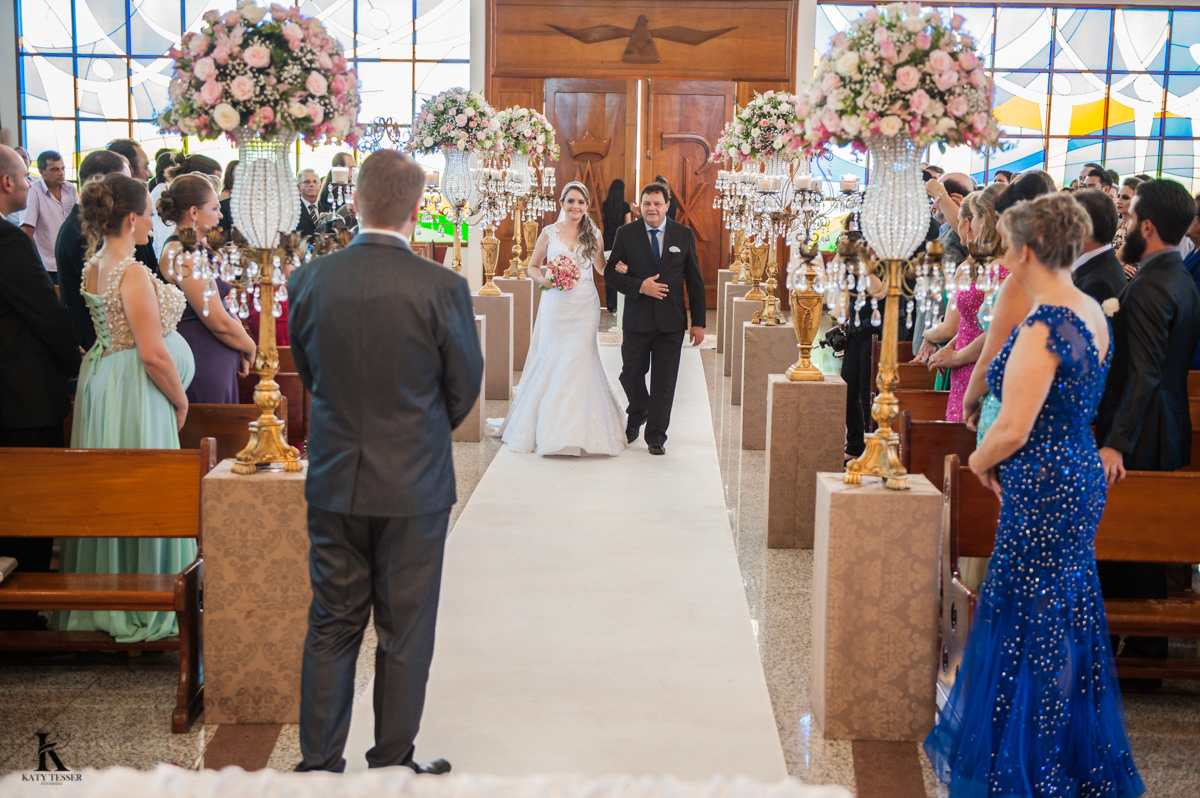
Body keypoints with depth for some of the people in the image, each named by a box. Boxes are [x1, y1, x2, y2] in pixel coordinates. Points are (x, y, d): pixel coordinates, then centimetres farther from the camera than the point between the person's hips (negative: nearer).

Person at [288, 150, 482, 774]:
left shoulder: (309, 280, -5)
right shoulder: (441, 287, -15)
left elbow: (306, 370, 8)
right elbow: (466, 384, -4)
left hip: (333, 481, 3)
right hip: (414, 483, -3)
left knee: (331, 628, 14)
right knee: (404, 633, 10)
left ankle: (319, 764, 21)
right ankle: (392, 766, 21)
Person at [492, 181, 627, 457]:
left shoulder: (593, 235, 7)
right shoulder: (549, 233, 4)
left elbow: (601, 267, 17)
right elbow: (532, 267, 11)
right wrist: (543, 280, -9)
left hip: (584, 305, 0)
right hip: (555, 305, 0)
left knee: (580, 359, -6)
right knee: (552, 360, -2)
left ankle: (577, 431, 2)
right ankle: (549, 428, 9)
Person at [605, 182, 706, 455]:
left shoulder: (684, 235, 4)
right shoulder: (626, 234, 2)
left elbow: (695, 281, 5)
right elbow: (611, 272, 0)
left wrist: (698, 322, 1)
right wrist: (640, 286, -17)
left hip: (671, 320, 0)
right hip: (636, 318, 0)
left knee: (664, 381, 2)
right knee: (631, 374, 9)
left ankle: (656, 436, 13)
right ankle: (637, 415, 38)